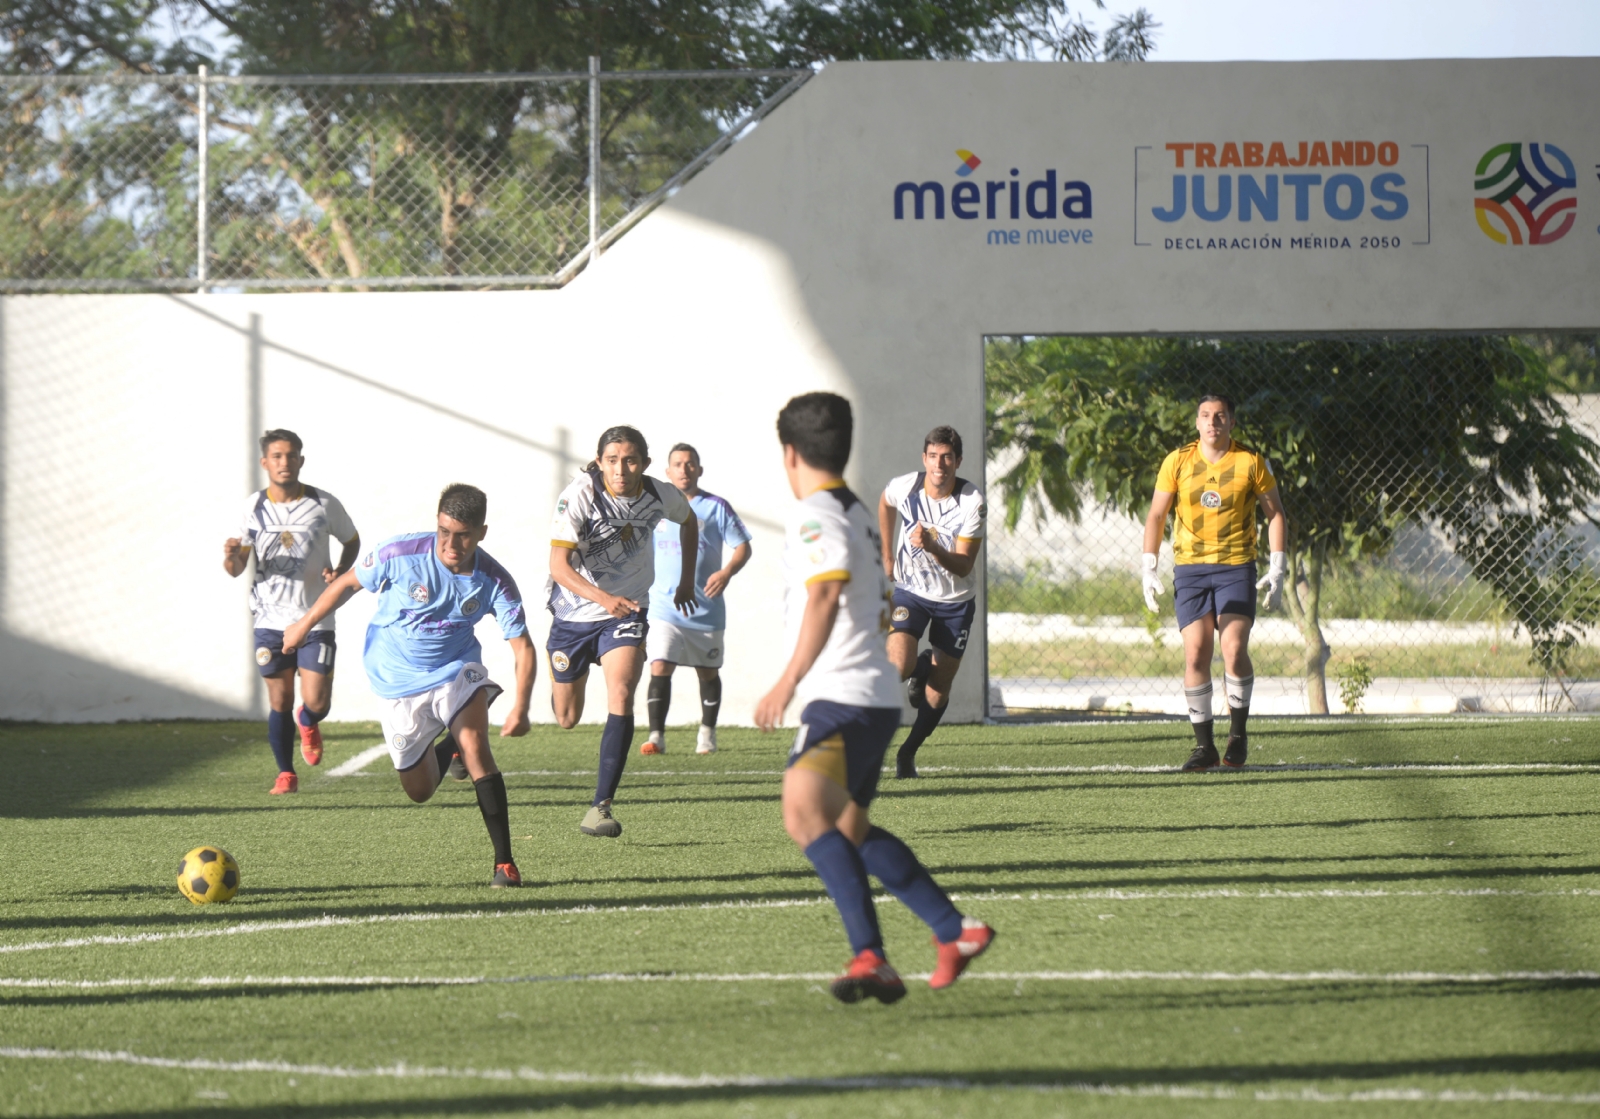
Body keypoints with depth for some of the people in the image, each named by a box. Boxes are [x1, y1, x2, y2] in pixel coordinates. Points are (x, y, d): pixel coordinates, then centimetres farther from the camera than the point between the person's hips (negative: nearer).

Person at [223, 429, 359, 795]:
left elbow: (352, 541, 14)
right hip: (271, 618, 1)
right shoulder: (254, 507, 1)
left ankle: (307, 724, 31)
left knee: (316, 703, -6)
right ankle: (286, 774, 20)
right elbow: (236, 569, 5)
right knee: (279, 701, 3)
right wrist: (231, 555, -20)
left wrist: (340, 571, -6)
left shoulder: (324, 504, -4)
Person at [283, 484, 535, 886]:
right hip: (398, 680, 1)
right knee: (419, 790, 7)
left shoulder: (495, 581, -20)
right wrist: (305, 624, 6)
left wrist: (520, 708, -32)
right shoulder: (400, 554, -23)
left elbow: (522, 647, -18)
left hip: (455, 668, -1)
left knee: (474, 744, -27)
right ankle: (444, 749, 45)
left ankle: (505, 862, -21)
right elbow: (347, 582, -4)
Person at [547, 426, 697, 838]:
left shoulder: (662, 496, -12)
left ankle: (600, 807, -23)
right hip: (575, 610, -1)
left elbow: (688, 522, 13)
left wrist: (688, 579, 15)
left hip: (628, 610, 1)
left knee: (621, 696, -23)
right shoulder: (578, 497, -24)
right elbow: (559, 564, -30)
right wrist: (602, 598, -45)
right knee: (567, 719, 13)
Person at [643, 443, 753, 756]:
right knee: (659, 668, -15)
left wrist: (726, 573, -19)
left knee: (708, 672, 12)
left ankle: (707, 733, 28)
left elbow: (743, 547, -1)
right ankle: (656, 736, -16)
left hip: (706, 610, 0)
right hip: (663, 609, 0)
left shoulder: (716, 508, -1)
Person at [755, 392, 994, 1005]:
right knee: (850, 828, 25)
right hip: (876, 696, 10)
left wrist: (790, 680, -32)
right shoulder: (858, 513, 20)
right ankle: (955, 930, 31)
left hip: (843, 696, -10)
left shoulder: (815, 516, -10)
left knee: (805, 811, -25)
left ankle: (871, 958, -37)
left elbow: (827, 591, -28)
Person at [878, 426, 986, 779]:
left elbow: (964, 566, -24)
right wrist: (887, 555, 17)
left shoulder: (973, 502, -21)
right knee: (898, 665, -22)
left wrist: (932, 548, -42)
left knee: (938, 693, 3)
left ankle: (908, 753, 27)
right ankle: (920, 667, 16)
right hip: (910, 590, 0)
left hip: (956, 600, 0)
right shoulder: (903, 488, -15)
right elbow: (885, 504, 12)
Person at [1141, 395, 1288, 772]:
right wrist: (1149, 569, 1)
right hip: (1189, 568, 1)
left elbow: (1275, 513, 8)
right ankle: (1204, 746, 0)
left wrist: (1277, 569, 1)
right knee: (1195, 655, -7)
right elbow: (1156, 516, 9)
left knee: (1234, 650, -15)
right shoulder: (1177, 462, 2)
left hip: (1236, 569, -1)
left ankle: (1238, 733, 5)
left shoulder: (1252, 463, 0)